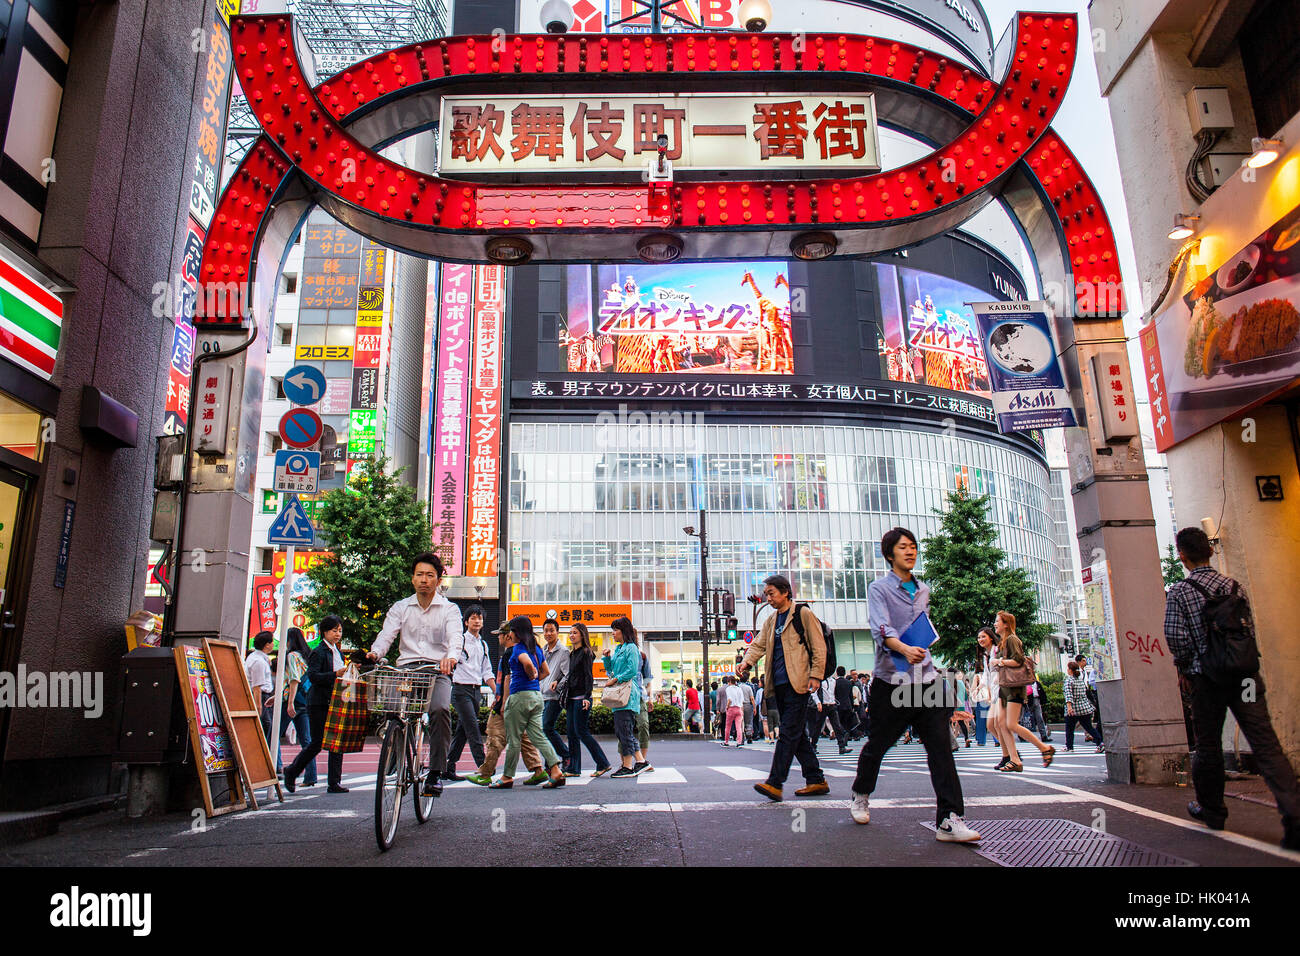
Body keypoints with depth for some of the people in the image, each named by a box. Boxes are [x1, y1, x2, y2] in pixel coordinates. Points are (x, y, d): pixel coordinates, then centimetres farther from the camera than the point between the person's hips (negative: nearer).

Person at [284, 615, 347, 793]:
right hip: (319, 704, -7)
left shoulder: (338, 652, 15)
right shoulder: (318, 652, -8)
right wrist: (335, 674, -28)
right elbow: (313, 676, -20)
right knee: (317, 743, -1)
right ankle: (291, 772, 22)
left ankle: (334, 782, 5)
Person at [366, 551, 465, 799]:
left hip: (437, 670, -2)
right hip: (406, 668, 2)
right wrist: (375, 653, -21)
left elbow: (456, 637, -9)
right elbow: (387, 634, 2)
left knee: (440, 709, -29)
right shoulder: (400, 608, 17)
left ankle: (435, 774, -20)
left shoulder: (449, 609, 9)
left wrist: (452, 656, -32)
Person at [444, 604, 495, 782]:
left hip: (476, 690, 7)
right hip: (461, 689, -6)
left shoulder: (483, 645, 17)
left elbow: (487, 672, 18)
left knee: (462, 732, 9)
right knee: (473, 730, -11)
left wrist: (497, 692, 10)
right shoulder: (459, 640, -2)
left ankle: (448, 769, 16)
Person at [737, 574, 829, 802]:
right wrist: (747, 662, -8)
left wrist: (816, 675, -11)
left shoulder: (803, 613, -1)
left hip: (797, 682, -8)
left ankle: (774, 783, -14)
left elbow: (818, 647, -4)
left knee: (788, 732, -10)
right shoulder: (770, 621, 20)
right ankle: (816, 780, 18)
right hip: (779, 684, 8)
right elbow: (759, 645, 12)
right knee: (797, 734, 10)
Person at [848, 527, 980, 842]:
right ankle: (860, 796, 34)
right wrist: (905, 650, -37)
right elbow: (881, 629, -21)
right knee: (878, 744, 10)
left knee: (940, 745, -7)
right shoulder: (879, 588, -5)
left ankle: (949, 820, -7)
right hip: (891, 678, -4)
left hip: (924, 678, 4)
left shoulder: (923, 590, 13)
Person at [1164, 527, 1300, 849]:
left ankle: (1211, 809, 25)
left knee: (1208, 745, 12)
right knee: (1265, 744, -2)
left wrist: (1184, 668, 3)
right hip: (1245, 675, 3)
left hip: (1206, 678, -3)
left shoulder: (1178, 593, -6)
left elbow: (1175, 636, -13)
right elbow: (1249, 627, 8)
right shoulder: (1232, 585, 6)